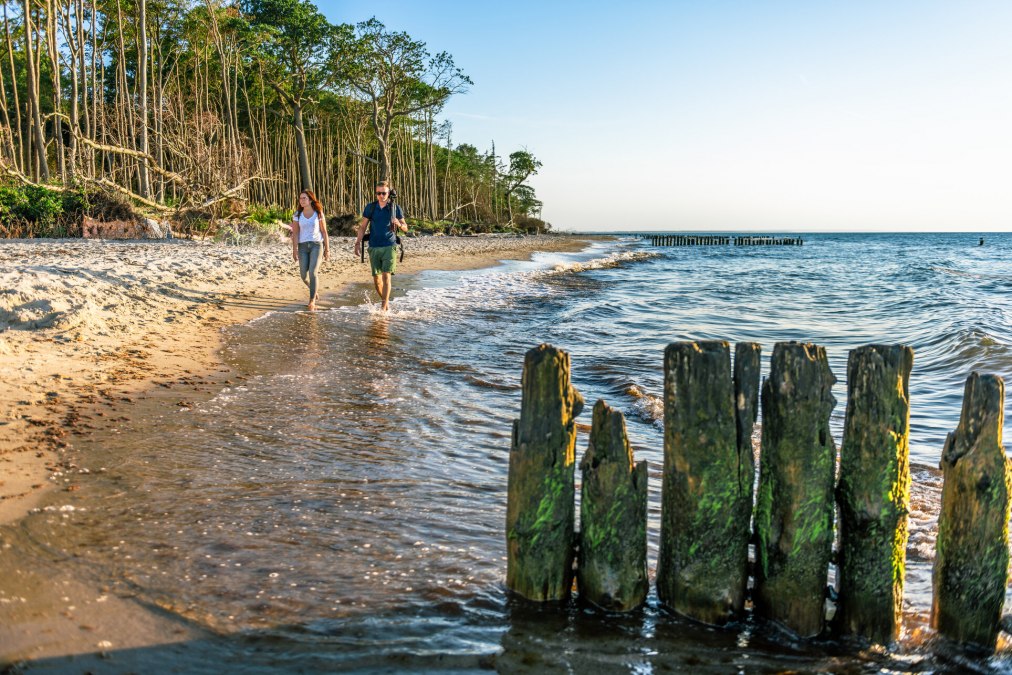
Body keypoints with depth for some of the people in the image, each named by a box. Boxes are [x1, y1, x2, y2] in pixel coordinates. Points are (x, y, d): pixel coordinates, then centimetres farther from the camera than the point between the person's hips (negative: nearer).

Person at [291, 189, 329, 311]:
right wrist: (294, 251, -7)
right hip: (303, 246, 3)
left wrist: (327, 249, 1)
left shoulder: (318, 213, 0)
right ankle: (314, 289, 35)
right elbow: (295, 233, 1)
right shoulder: (297, 215, 3)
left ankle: (312, 301, -11)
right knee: (304, 275, 2)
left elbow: (324, 231, 3)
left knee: (313, 273, -16)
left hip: (316, 245, -2)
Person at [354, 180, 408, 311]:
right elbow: (362, 227, 9)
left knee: (386, 276, -13)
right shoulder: (370, 207, 5)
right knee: (376, 278, 5)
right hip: (374, 247, 2)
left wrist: (399, 224, -16)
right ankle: (386, 301, 26)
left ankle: (384, 307, -13)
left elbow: (405, 228, 6)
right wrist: (358, 243, 0)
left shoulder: (395, 207, 2)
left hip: (389, 247, -2)